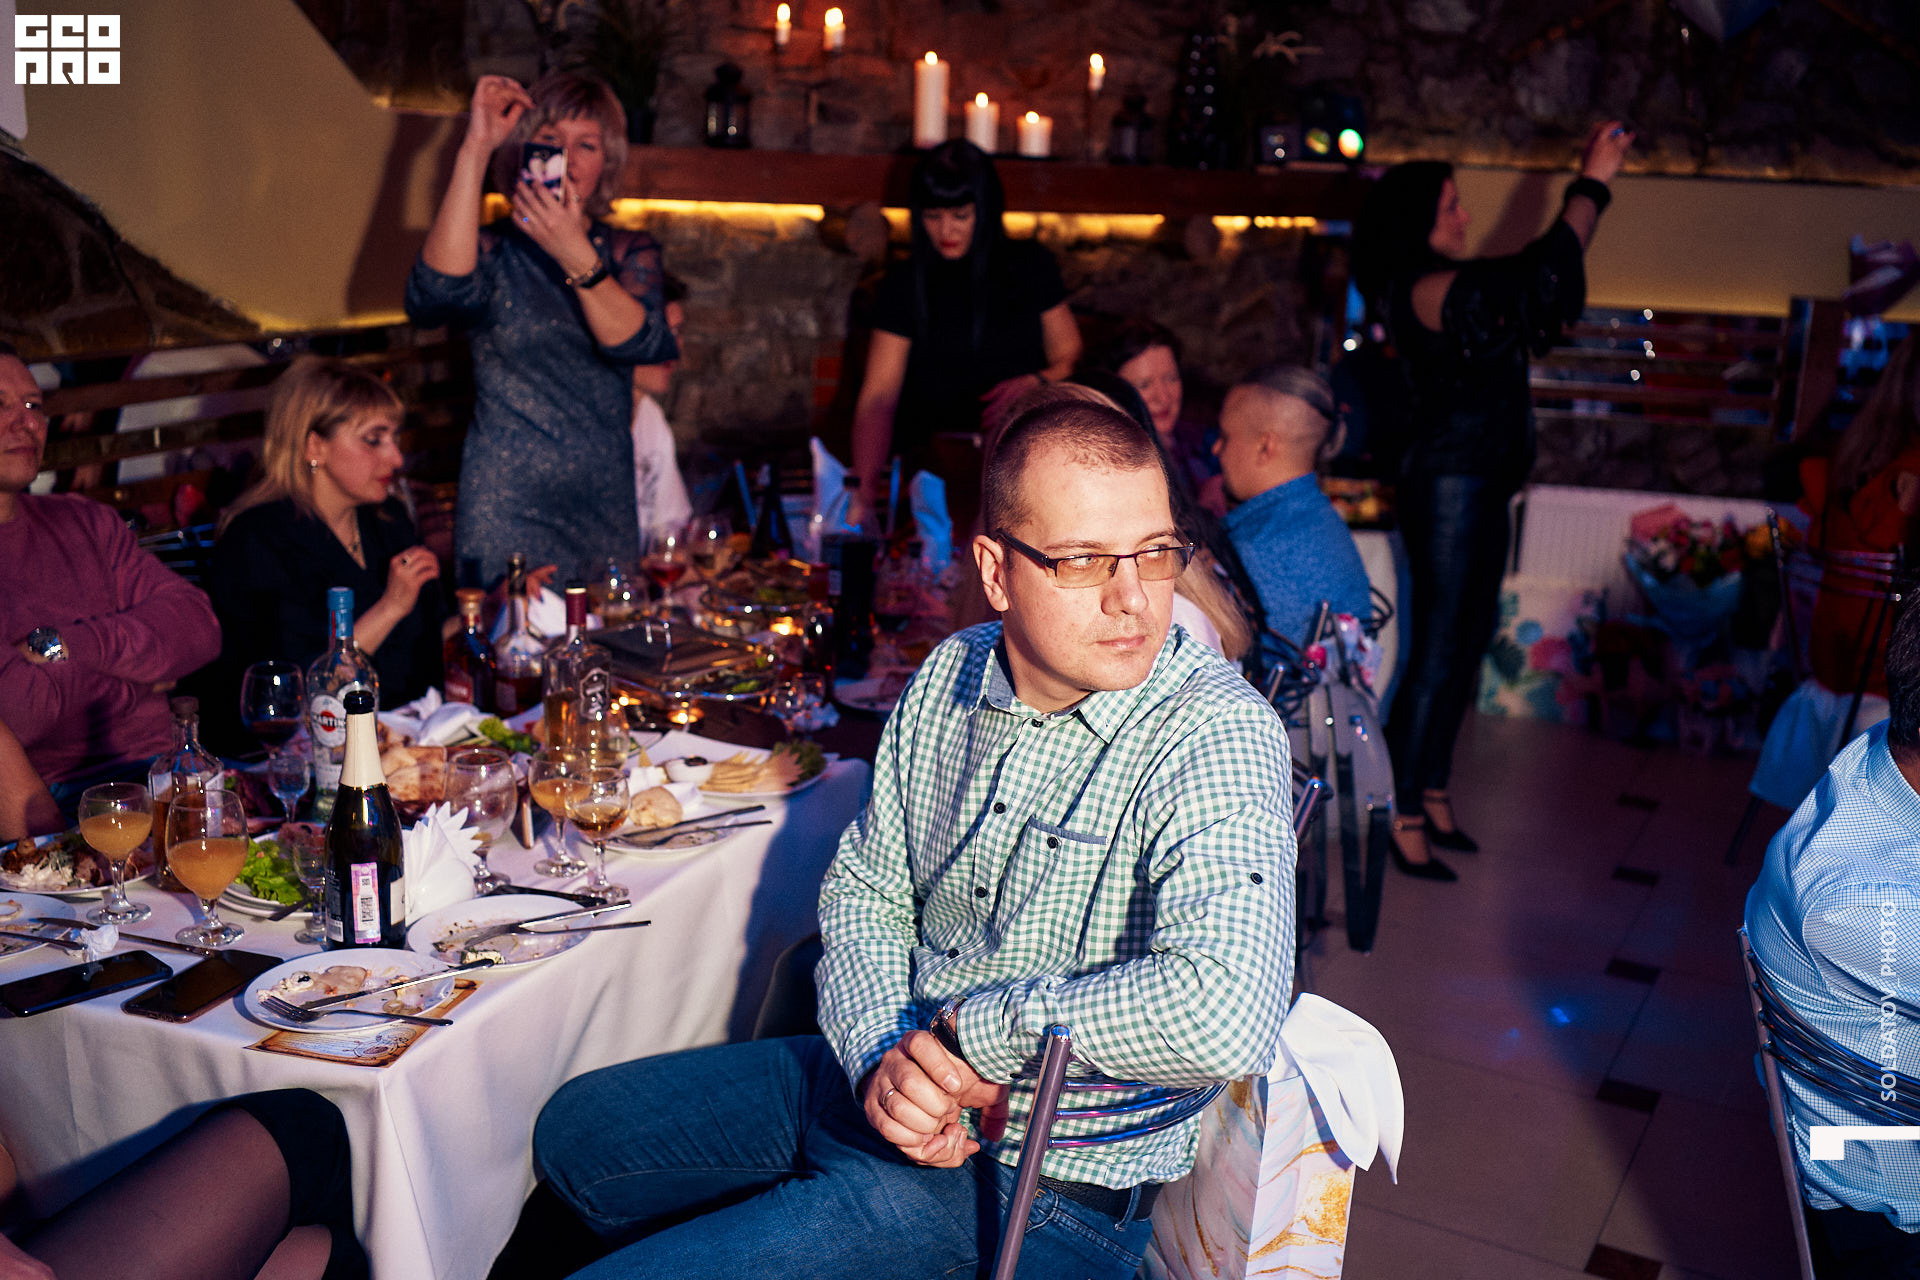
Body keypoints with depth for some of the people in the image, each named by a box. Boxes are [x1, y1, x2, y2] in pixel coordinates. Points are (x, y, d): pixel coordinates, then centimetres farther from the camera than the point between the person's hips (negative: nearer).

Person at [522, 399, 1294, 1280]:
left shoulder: (1218, 735, -24)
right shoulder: (950, 677, -1)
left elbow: (1223, 1017, -38)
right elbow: (863, 888, 7)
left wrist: (973, 1028, -24)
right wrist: (883, 1054, -13)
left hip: (1036, 1184, -7)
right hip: (875, 1081, 7)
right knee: (576, 1133, 21)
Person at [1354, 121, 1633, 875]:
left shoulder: (1446, 287, 12)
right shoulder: (1426, 292, -16)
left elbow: (1548, 281, 23)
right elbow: (1543, 274, -23)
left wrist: (1589, 182, 16)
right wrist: (1595, 181, -13)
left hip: (1483, 482, 10)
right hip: (1447, 482, -10)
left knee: (1469, 643, 14)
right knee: (1438, 653, -4)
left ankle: (1433, 786, 25)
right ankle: (1406, 809, 5)